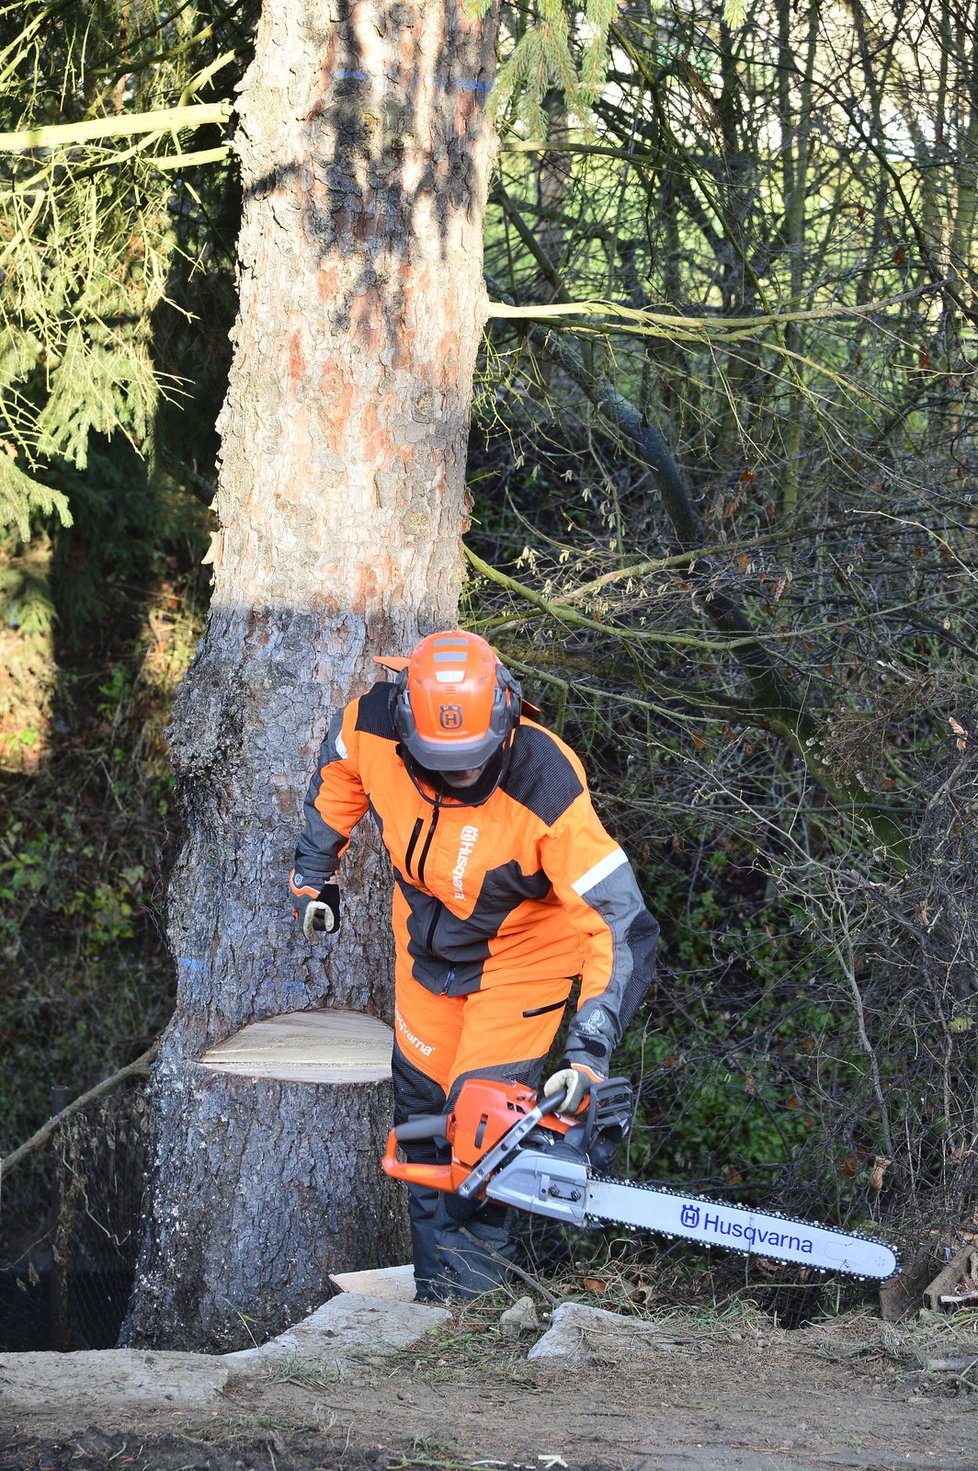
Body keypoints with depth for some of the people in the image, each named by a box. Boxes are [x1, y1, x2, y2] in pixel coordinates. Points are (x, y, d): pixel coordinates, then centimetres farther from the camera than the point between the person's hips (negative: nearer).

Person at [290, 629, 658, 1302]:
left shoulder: (547, 793, -40)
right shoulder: (373, 726, -27)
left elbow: (623, 927, -38)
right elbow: (340, 769, 1)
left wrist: (589, 1055, -45)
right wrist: (314, 871, 9)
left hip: (522, 949, -5)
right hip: (428, 936, 5)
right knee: (421, 1101, 12)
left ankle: (472, 1295, 1)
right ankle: (434, 1281, 26)